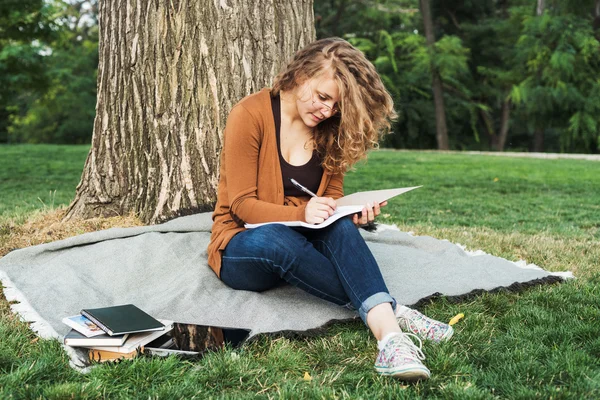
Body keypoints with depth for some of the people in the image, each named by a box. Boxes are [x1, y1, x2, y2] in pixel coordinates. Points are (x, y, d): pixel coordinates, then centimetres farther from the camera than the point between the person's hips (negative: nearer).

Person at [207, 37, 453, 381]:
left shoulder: (330, 130, 1)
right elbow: (242, 205, -15)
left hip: (304, 241, 4)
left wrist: (352, 215, -22)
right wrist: (302, 213, -32)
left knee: (340, 226, -32)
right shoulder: (250, 115, -14)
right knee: (274, 238, -40)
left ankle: (389, 337, -50)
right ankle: (392, 313, -39)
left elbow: (332, 203, 2)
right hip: (244, 246, -3)